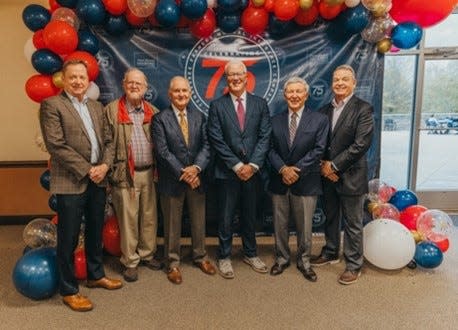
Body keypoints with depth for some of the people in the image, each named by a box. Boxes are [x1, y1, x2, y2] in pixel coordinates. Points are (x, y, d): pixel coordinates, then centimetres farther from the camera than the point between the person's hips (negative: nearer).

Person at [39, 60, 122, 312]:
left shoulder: (97, 107, 14)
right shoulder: (51, 105, -6)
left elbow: (108, 140, 12)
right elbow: (56, 145, -14)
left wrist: (105, 165, -6)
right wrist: (87, 170, -15)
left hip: (98, 179, 6)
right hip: (71, 182, -6)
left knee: (95, 232, 18)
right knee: (68, 238, 4)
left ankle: (96, 275, 36)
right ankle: (69, 290, 19)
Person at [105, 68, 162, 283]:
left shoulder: (153, 112, 10)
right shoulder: (111, 110, -2)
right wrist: (112, 170, -8)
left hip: (149, 172, 4)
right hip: (125, 175, -4)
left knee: (149, 217, 12)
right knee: (128, 220, 4)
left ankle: (147, 254, 30)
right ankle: (130, 262, 18)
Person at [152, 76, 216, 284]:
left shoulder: (199, 117, 6)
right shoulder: (160, 119, -5)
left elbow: (206, 146, -1)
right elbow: (162, 151, -12)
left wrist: (196, 168, -17)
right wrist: (182, 173, -16)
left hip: (196, 177, 4)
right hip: (172, 180, -3)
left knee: (199, 221, 15)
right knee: (172, 224, 10)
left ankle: (200, 257, 34)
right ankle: (173, 263, 26)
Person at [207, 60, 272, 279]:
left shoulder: (260, 104, 5)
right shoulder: (217, 106, 0)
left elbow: (264, 137, -1)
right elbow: (216, 140, -7)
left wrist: (253, 165, -11)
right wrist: (237, 166, -11)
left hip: (252, 171, 2)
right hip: (227, 172, -2)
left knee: (250, 216, 15)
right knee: (226, 217, 7)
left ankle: (250, 254, 32)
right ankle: (224, 257, 24)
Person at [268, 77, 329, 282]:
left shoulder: (319, 120, -1)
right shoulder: (275, 121, 7)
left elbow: (318, 150, -8)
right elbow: (271, 149, 1)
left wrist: (297, 170, -16)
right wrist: (283, 169, -15)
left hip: (305, 182, -2)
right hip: (279, 181, 3)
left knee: (304, 226, 9)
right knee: (280, 224, 13)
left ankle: (304, 262, 28)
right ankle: (281, 259, 31)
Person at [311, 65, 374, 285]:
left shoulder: (363, 109, -9)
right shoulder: (325, 110, 9)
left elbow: (361, 144, -17)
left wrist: (334, 166, -15)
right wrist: (323, 165, -8)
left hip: (350, 176, -5)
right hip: (327, 175, 6)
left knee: (352, 223, 6)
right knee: (330, 218, 19)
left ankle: (353, 265, 21)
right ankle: (331, 252, 38)